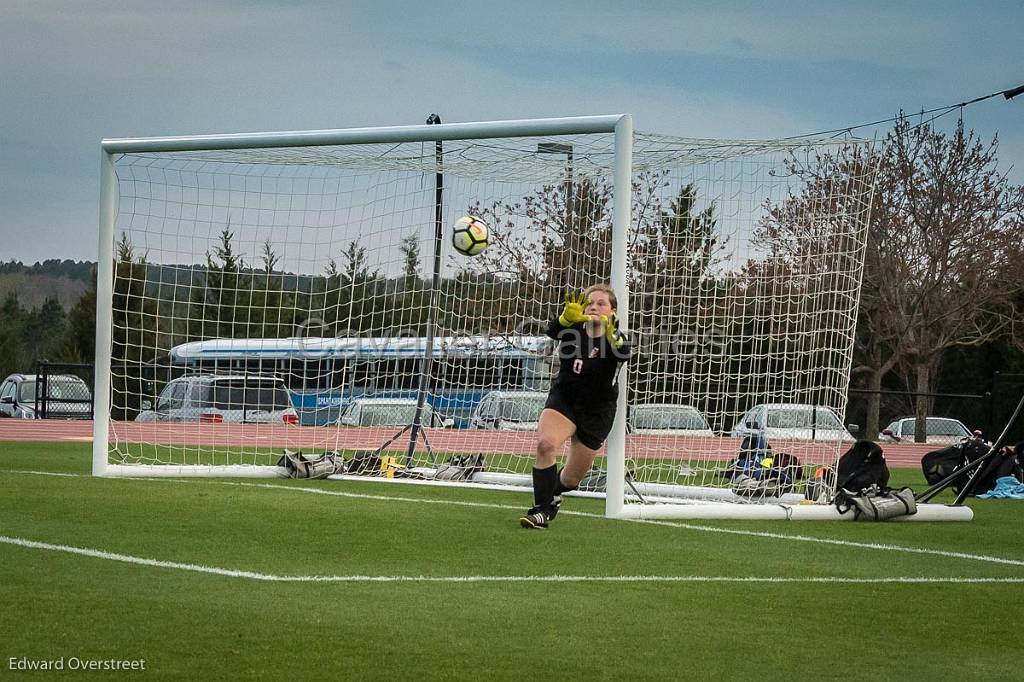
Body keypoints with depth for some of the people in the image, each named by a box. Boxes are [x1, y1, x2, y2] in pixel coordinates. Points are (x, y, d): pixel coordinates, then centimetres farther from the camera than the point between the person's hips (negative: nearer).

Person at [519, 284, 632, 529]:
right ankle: (542, 510, -22)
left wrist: (612, 336, -60)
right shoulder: (574, 330, -9)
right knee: (545, 443, -30)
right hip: (563, 399, 0)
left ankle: (552, 496, 45)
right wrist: (567, 318, -54)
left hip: (596, 412, 0)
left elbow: (624, 353, -38)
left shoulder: (615, 338, -14)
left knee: (573, 476, 10)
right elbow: (553, 331, -31)